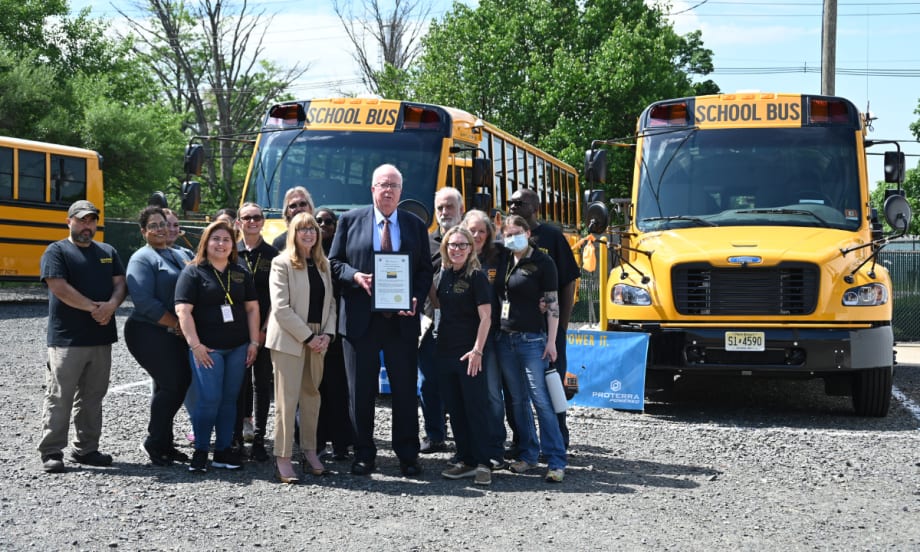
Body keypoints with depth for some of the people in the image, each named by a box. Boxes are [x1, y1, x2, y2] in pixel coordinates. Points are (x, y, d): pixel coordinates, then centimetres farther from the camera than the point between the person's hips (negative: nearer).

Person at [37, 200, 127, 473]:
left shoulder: (108, 252, 17)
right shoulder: (57, 251, -2)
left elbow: (120, 283, 8)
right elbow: (59, 287, -14)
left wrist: (111, 306, -14)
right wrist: (93, 308, -16)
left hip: (101, 337, 6)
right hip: (67, 338, -6)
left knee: (92, 396, 11)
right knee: (59, 396, -4)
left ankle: (86, 449, 19)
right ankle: (51, 452, 1)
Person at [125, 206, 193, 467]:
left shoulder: (180, 256, 17)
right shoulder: (142, 258, -7)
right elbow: (144, 302, -17)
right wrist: (176, 324, -15)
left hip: (177, 336, 7)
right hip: (150, 334, -7)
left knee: (180, 384, 9)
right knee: (172, 384, -10)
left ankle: (163, 443, 22)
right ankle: (155, 443, 7)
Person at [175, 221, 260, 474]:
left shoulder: (241, 273, 13)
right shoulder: (193, 272, -2)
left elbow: (252, 308, 14)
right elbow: (183, 310, -9)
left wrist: (254, 342, 5)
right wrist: (195, 345, -15)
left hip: (238, 347, 5)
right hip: (207, 348, -5)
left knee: (230, 399, 7)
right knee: (209, 400, -7)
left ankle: (224, 450, 15)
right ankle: (200, 451, 5)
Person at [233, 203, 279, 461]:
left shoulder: (272, 255, 5)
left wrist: (265, 329, -7)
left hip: (264, 329, 0)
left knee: (262, 382, 3)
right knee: (237, 382, 0)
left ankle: (258, 440, 7)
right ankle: (236, 437, 7)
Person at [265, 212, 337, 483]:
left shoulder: (323, 265, 14)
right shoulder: (282, 263, -4)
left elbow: (330, 303, 13)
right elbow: (280, 308, -12)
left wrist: (327, 334, -3)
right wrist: (308, 337, -14)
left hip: (317, 340, 6)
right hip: (289, 339, -6)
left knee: (312, 396, 8)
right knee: (287, 400, -7)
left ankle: (310, 452, 14)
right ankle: (283, 459, -5)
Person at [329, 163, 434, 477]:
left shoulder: (415, 226, 9)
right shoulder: (350, 221, 5)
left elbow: (425, 270, 9)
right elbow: (334, 262, 6)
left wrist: (416, 299, -9)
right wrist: (355, 276, -13)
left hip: (402, 320, 1)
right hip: (360, 319, -1)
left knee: (405, 389, 4)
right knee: (360, 391, 4)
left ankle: (408, 456, 13)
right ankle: (364, 454, 15)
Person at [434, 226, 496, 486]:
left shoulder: (476, 277, -7)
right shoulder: (443, 275, 11)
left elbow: (485, 317, -12)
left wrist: (477, 350, -18)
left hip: (469, 353, -7)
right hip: (445, 350, 7)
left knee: (476, 406, -5)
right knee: (455, 409, 9)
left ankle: (484, 462, 0)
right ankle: (466, 461, 16)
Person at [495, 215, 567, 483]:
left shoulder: (542, 262, -5)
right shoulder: (505, 262, 11)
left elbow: (553, 304, -6)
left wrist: (551, 341, -10)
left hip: (532, 340, -6)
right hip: (505, 338, 6)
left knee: (541, 400, -9)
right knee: (518, 400, 10)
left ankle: (556, 462, -7)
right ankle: (527, 455, 19)